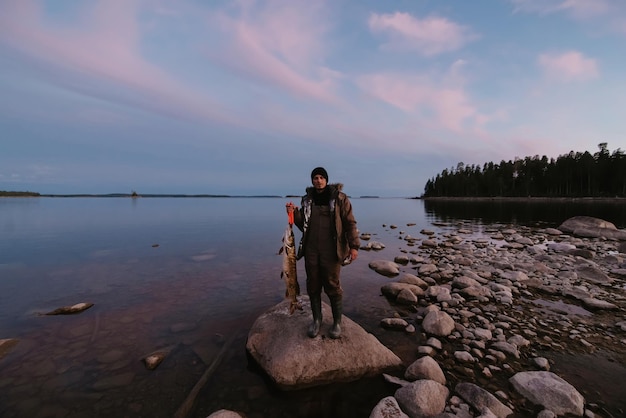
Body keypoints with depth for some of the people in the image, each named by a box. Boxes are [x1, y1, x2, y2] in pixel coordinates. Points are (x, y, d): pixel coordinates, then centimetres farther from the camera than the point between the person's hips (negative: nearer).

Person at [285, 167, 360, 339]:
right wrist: (294, 213, -4)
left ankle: (337, 322, 24)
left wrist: (354, 246, -11)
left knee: (333, 286, 3)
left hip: (331, 251, -4)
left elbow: (350, 223, -5)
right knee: (313, 286, 11)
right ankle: (316, 319, 30)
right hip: (311, 250, 4)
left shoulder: (339, 198, -3)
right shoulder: (307, 199, 9)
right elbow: (302, 224, 13)